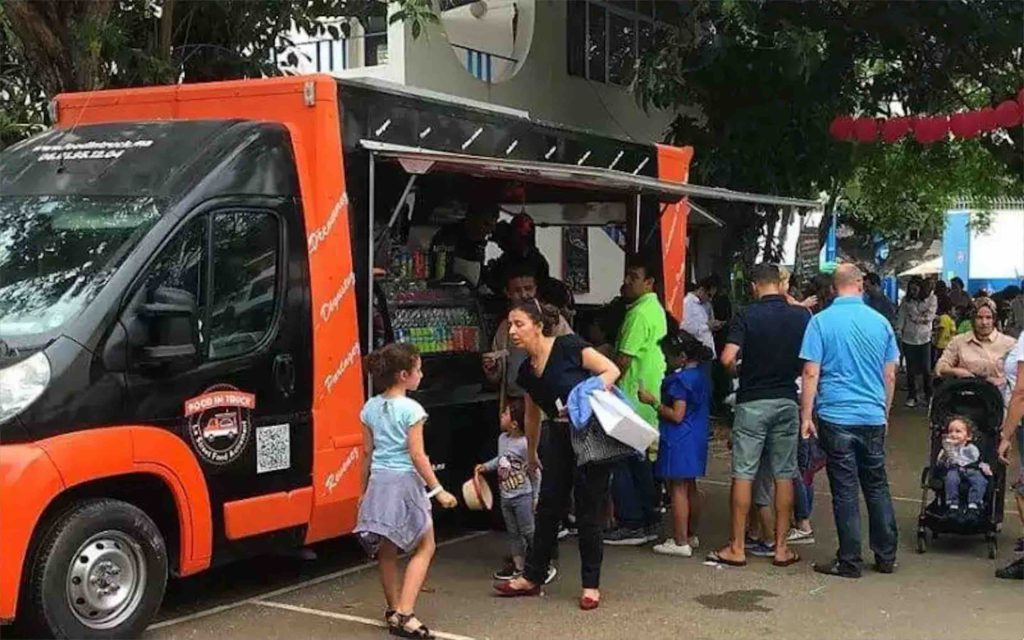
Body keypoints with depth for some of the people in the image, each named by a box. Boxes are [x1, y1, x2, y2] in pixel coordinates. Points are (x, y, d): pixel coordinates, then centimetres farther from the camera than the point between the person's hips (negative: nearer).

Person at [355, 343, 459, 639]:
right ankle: (404, 614, -5)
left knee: (386, 551, 14)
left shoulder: (371, 407, 7)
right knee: (424, 547, 6)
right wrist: (438, 490, -10)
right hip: (405, 482, -6)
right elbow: (416, 455, -14)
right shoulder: (411, 409, -12)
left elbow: (367, 453, 12)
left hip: (378, 482, 6)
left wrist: (364, 490, 20)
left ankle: (394, 611, 23)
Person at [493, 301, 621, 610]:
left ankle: (591, 585, 13)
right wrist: (531, 454, 30)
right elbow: (532, 415, 20)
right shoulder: (527, 371, 6)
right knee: (548, 507, 11)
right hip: (559, 438, 7)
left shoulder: (568, 347, -15)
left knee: (588, 512, 0)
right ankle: (532, 578, 23)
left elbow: (611, 370, -14)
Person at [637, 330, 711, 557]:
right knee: (690, 488, 16)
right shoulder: (700, 377, 11)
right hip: (697, 439, 9)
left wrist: (653, 402, -13)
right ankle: (691, 535, 26)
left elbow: (677, 415, -21)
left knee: (678, 489, -5)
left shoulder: (680, 380, -17)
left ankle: (680, 542, -3)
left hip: (679, 442, -9)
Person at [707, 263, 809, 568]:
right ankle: (781, 546, 12)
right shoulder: (802, 316, -1)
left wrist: (738, 373, 2)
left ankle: (737, 548, 6)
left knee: (743, 474, 3)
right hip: (787, 400, 3)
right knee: (784, 474, 9)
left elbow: (727, 358, -18)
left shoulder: (746, 316, -9)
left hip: (752, 402, -3)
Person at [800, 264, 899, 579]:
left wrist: (806, 417, -4)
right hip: (873, 417, 3)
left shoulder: (822, 321, -6)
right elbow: (890, 375, 10)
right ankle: (886, 556, 21)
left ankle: (849, 561, 7)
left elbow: (811, 373, -10)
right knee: (877, 487, 14)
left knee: (845, 491, 2)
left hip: (836, 416, -3)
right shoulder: (880, 322, 3)